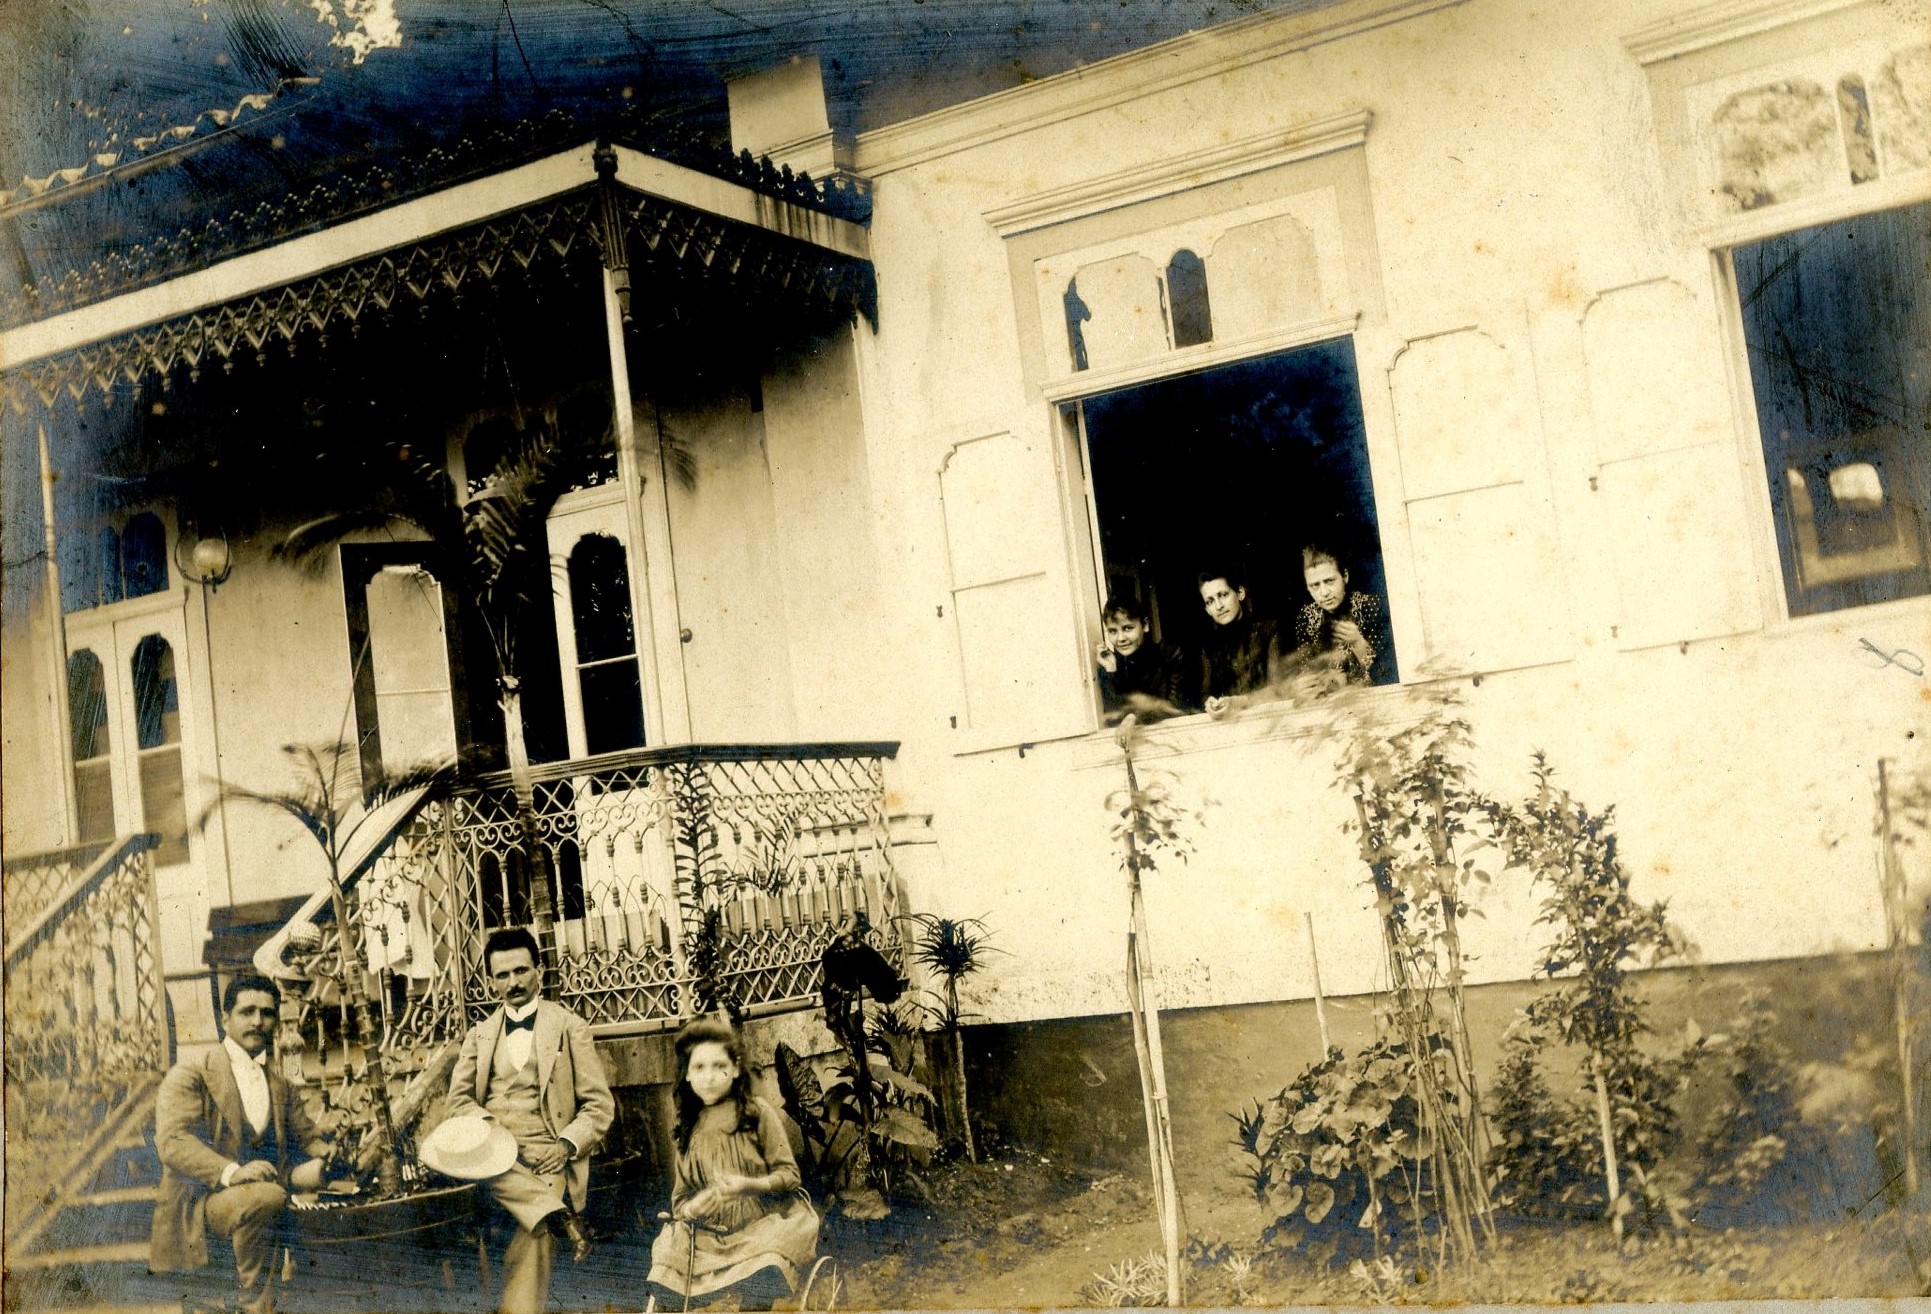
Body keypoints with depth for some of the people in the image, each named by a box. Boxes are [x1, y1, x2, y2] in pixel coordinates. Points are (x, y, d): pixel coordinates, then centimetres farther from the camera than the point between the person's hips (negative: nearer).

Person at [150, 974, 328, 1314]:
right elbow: (172, 1142, -13)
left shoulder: (280, 1084, 22)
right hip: (203, 1199, -6)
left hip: (267, 1193, 6)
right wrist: (231, 1172, -29)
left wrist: (327, 1157, -5)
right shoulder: (190, 1074, 0)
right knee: (265, 1196, -36)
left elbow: (308, 1138, 21)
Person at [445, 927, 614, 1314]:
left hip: (542, 1157, -3)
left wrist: (567, 1144, -13)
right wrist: (485, 1122, -10)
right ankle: (558, 1215, -30)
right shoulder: (479, 1035, 20)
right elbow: (458, 1098, 13)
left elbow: (599, 1105, 5)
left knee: (531, 1251, -26)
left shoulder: (570, 1028, 9)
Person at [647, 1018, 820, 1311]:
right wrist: (690, 1208, -12)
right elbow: (680, 1197, 13)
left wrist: (748, 1185, -23)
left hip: (763, 1224, -4)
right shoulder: (688, 1130, 11)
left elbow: (789, 1175, -5)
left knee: (760, 1285, -34)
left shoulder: (758, 1114, -1)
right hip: (708, 1234, 4)